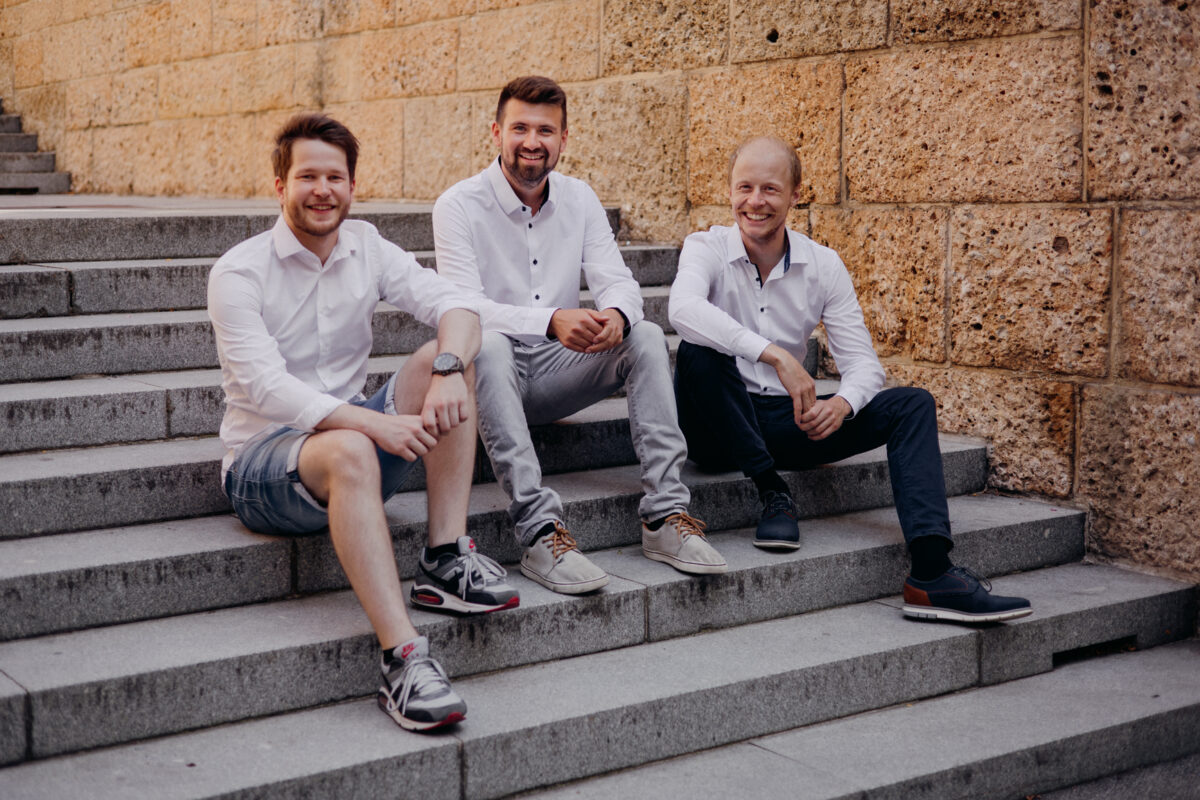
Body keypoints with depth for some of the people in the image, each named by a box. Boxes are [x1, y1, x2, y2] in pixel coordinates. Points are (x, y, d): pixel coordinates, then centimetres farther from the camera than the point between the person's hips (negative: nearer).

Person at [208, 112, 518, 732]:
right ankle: (401, 658, -45)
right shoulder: (239, 272, -10)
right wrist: (374, 423, -36)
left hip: (355, 442, 6)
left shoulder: (366, 248, 6)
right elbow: (265, 387, -23)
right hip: (261, 464, -5)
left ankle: (446, 561, -19)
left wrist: (448, 371, -30)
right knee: (349, 451, -38)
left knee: (445, 355, -15)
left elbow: (456, 307, -6)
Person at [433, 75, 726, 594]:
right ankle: (539, 531, -44)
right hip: (494, 375, -4)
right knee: (488, 346, -37)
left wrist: (616, 313, -27)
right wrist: (550, 320, -38)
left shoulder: (579, 199, 6)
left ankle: (665, 514, -23)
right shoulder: (459, 206, -9)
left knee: (647, 337, -18)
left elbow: (619, 281, 0)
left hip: (556, 373, 5)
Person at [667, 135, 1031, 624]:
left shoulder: (823, 266, 2)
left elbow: (863, 363, -1)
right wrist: (776, 356, -41)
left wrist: (841, 404, -26)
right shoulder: (706, 249, -8)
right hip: (720, 427, -3)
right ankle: (771, 493, -18)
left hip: (787, 423, 4)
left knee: (912, 405, -14)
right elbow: (682, 309, -32)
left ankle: (931, 572, -31)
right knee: (699, 352, -34)